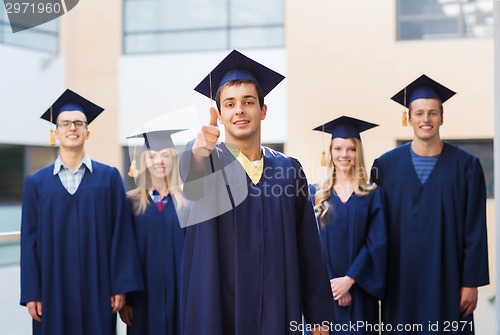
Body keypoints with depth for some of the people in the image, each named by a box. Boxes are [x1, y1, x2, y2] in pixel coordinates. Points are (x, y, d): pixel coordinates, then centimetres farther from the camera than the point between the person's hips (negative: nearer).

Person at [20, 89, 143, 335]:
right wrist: (31, 293, -2)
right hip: (53, 289, 0)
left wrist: (121, 286, -6)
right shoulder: (36, 183, 5)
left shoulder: (109, 177, 4)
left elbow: (121, 233, 0)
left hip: (98, 289, 0)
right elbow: (30, 239, 3)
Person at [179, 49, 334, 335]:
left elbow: (308, 248, 7)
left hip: (278, 309, 3)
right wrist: (197, 153, -50)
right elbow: (192, 184, -27)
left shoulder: (289, 170, 7)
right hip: (219, 309, -2)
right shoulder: (211, 161, -2)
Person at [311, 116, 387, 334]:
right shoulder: (315, 194, 6)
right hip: (323, 291, 0)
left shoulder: (372, 195, 4)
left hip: (359, 293, 0)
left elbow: (377, 243, -4)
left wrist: (349, 279, -13)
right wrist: (329, 282, -12)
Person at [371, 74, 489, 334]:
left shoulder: (466, 165, -1)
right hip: (400, 281, 1)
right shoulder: (385, 165, 2)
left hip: (446, 280, -1)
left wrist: (472, 282, -5)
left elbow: (476, 230, -1)